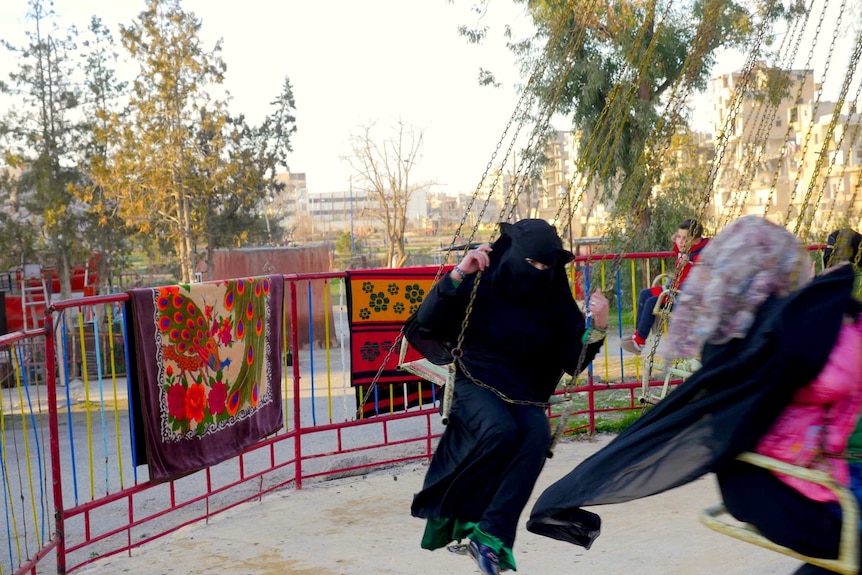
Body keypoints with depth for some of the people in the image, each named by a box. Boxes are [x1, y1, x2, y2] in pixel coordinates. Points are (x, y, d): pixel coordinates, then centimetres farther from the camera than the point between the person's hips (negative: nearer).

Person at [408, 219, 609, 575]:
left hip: (526, 395, 3)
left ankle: (490, 535, -28)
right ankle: (455, 512, -11)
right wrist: (458, 275, -24)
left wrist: (597, 328, -19)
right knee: (500, 430, -34)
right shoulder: (481, 285, -5)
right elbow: (427, 323, -15)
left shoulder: (556, 301, 3)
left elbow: (573, 362, -1)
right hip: (476, 385, -3)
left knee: (537, 439, -29)